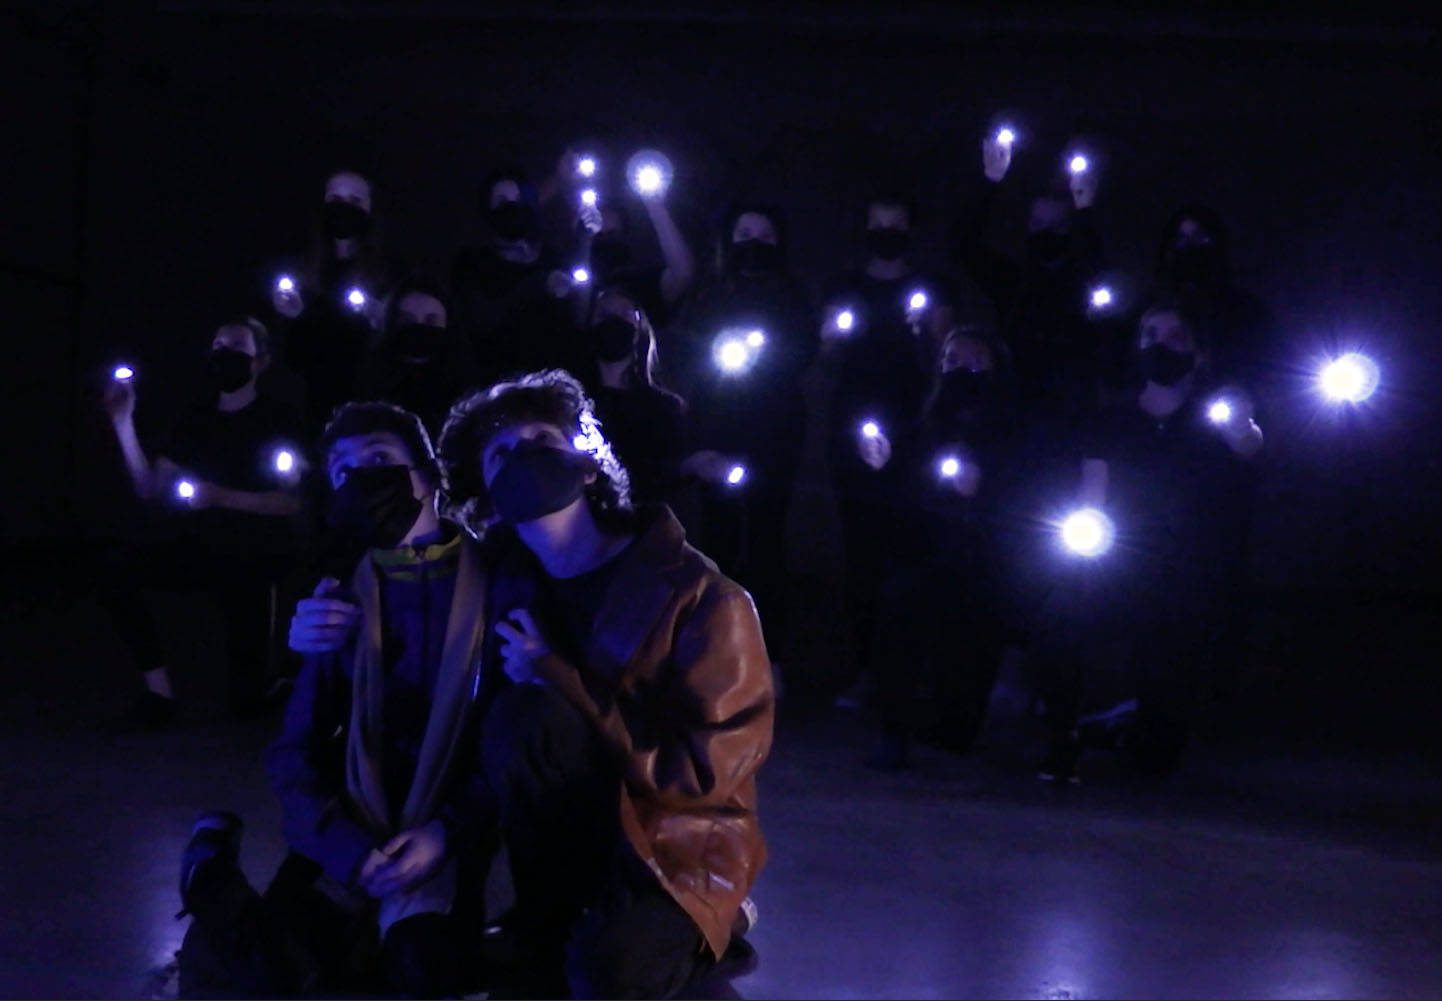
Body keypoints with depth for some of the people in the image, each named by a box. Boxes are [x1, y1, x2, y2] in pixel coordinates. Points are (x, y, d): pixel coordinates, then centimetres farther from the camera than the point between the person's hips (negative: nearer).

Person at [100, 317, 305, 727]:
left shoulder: (278, 422, -4)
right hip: (197, 549, 4)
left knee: (245, 700, -6)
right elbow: (150, 488, 5)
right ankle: (159, 692, -20)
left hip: (251, 563, -4)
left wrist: (222, 497, -23)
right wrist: (123, 423, -4)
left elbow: (292, 501, -13)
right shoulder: (196, 421, 9)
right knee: (116, 569, -29)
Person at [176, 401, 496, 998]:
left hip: (447, 841, -1)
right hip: (344, 841, 1)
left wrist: (446, 834, -17)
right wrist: (352, 854, -12)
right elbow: (294, 753, 3)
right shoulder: (338, 601, 6)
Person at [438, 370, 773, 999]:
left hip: (677, 845, -4)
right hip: (565, 840, 5)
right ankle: (562, 936, -13)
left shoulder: (700, 597, -14)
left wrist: (559, 681, -17)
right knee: (526, 711, -27)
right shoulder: (511, 587, 2)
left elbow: (706, 769, -18)